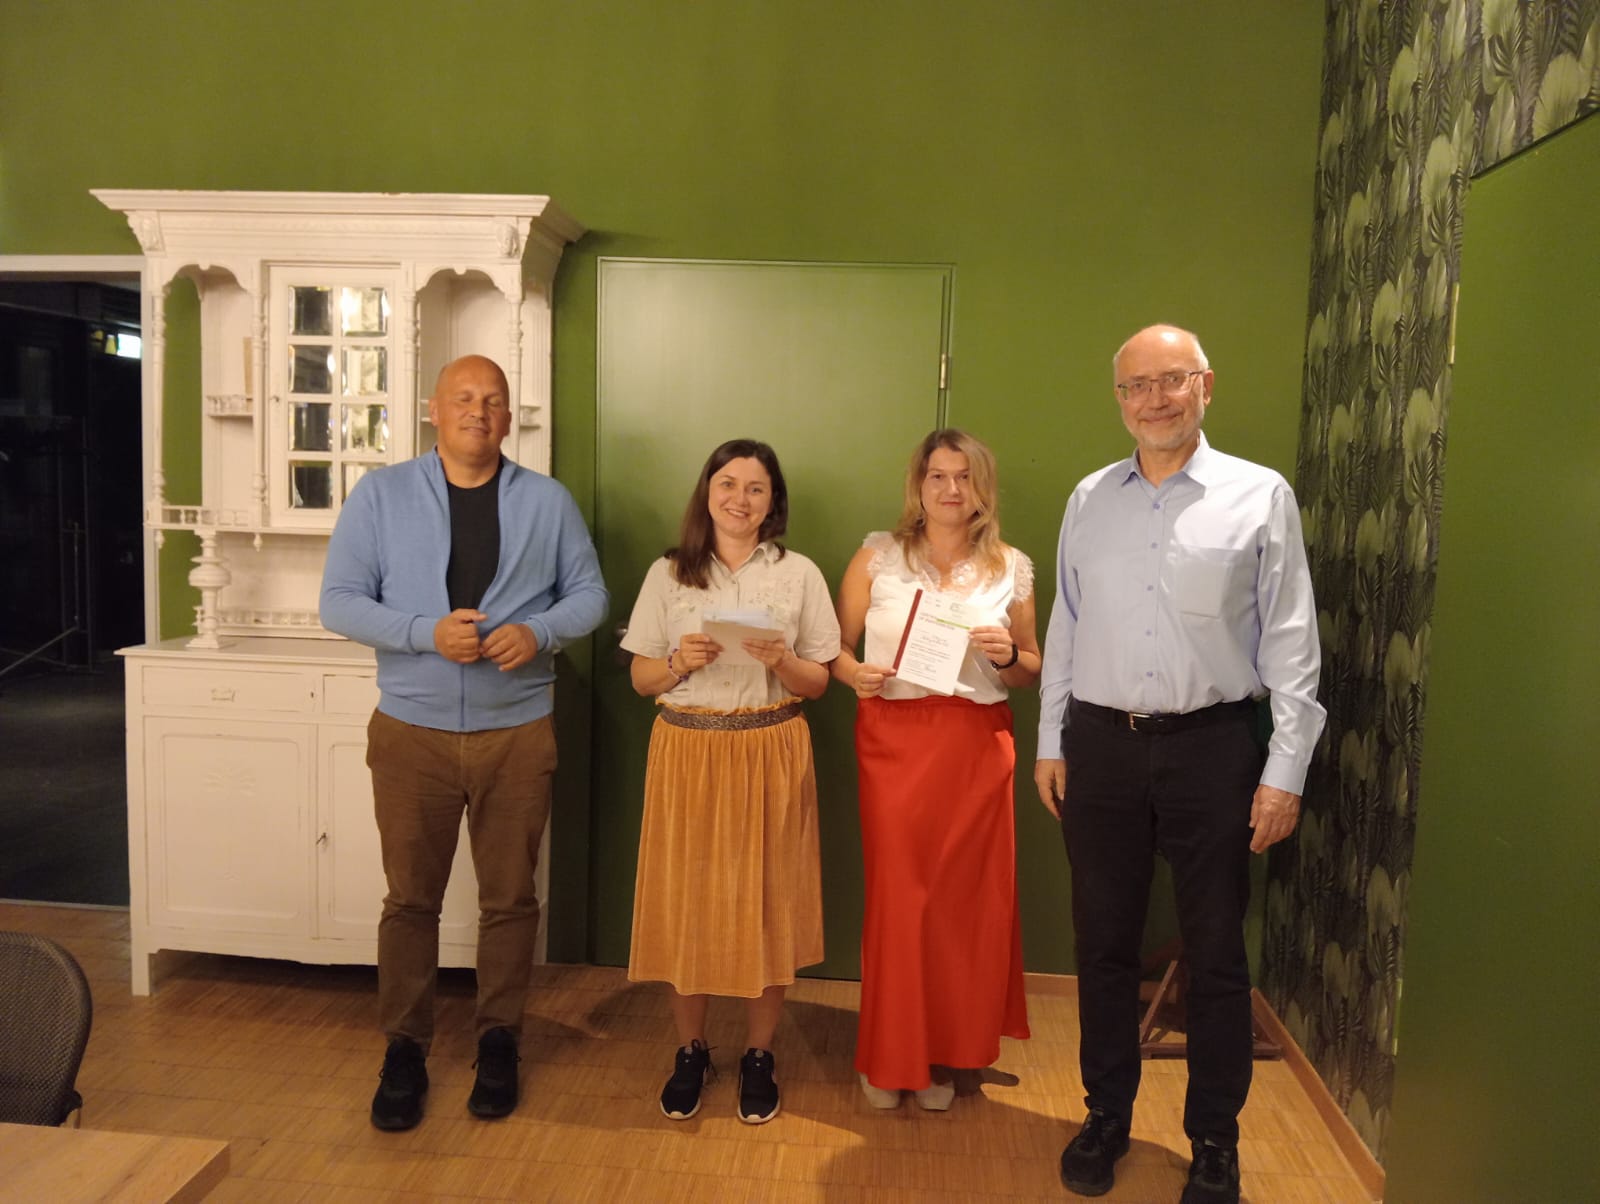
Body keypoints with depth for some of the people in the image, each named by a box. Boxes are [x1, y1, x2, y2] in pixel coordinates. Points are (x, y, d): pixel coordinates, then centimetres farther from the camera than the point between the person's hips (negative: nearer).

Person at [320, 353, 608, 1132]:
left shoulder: (548, 501, 3)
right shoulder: (380, 494, 0)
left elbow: (589, 594, 5)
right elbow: (339, 601, -4)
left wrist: (538, 632, -16)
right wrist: (427, 632, -19)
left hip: (517, 733, 1)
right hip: (411, 731, 0)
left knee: (509, 897, 10)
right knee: (410, 897, 9)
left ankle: (498, 1040, 27)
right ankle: (404, 1048, 25)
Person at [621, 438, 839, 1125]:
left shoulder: (799, 574, 4)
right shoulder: (669, 574, 6)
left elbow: (818, 682, 5)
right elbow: (641, 678, 6)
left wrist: (780, 661, -15)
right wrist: (680, 661, -13)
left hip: (770, 753, 0)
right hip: (686, 751, 1)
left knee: (764, 901, 5)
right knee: (685, 899, 5)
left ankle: (758, 1055, 23)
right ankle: (690, 1051, 25)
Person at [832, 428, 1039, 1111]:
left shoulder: (1011, 569, 9)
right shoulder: (877, 556, 5)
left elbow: (1031, 674, 15)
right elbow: (834, 646, 7)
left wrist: (1007, 655, -6)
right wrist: (854, 673, -13)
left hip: (977, 745, 2)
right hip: (893, 738, -1)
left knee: (968, 898, 5)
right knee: (897, 894, 0)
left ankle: (945, 1053, 24)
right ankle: (888, 1057, 20)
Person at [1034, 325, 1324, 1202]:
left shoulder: (1260, 496, -3)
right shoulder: (1089, 499, 6)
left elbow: (1291, 642, -4)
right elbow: (1064, 627, 9)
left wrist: (1285, 770, -8)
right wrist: (1051, 743, 7)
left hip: (1213, 745, -2)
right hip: (1100, 744, 3)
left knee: (1216, 956, 10)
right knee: (1104, 946, 14)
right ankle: (1106, 1118, 33)